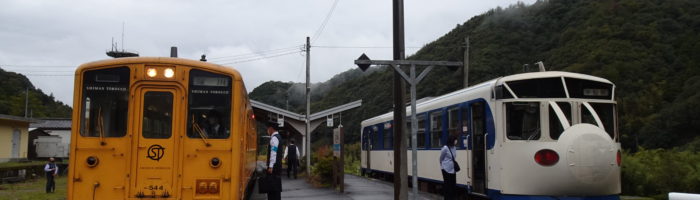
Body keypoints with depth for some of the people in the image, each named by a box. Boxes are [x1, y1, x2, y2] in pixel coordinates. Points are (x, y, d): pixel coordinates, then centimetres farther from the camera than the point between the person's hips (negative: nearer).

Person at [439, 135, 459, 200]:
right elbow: (441, 159, -3)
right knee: (447, 185, 0)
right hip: (446, 170, -7)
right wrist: (443, 166, 9)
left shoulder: (453, 147, 4)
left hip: (453, 169, 7)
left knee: (453, 185, 10)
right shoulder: (445, 148, -17)